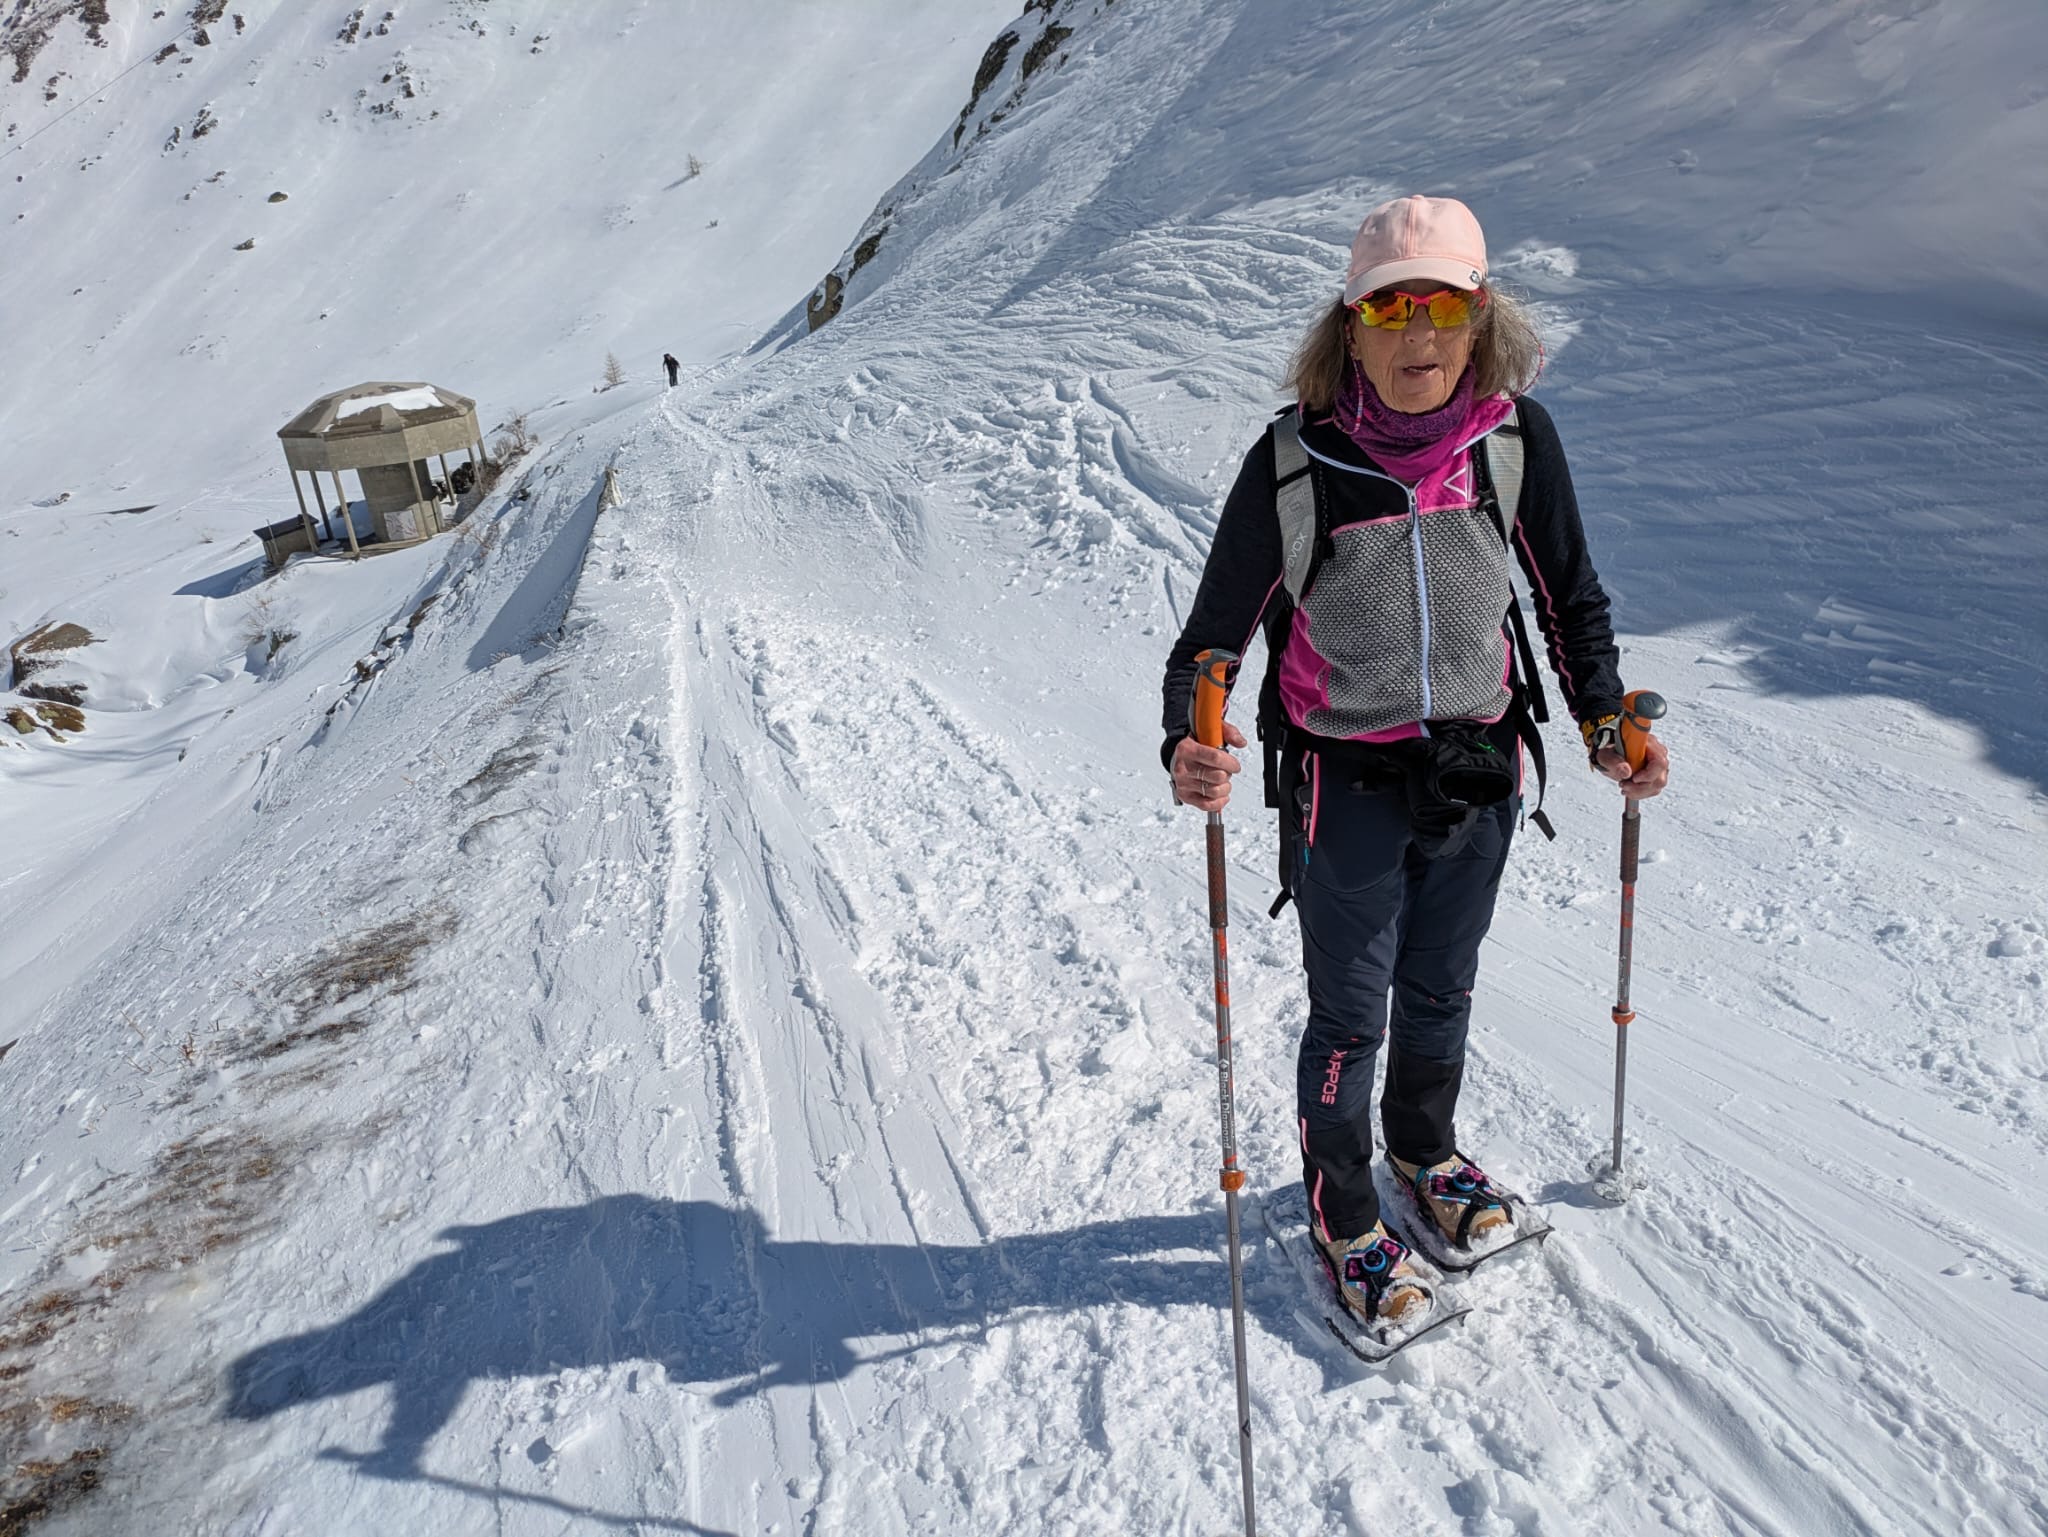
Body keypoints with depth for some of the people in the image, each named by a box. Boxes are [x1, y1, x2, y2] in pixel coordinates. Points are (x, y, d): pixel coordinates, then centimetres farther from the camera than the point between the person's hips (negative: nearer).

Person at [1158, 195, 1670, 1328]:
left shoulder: (1516, 435, -8)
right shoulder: (1294, 461, -17)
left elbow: (1570, 598, 5)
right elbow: (1215, 629, -13)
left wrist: (1607, 726, -7)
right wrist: (1189, 746, -31)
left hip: (1479, 767, 4)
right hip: (1344, 781, -3)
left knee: (1441, 990, 22)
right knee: (1350, 1013, 9)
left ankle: (1424, 1149, 51)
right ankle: (1341, 1214, 34)